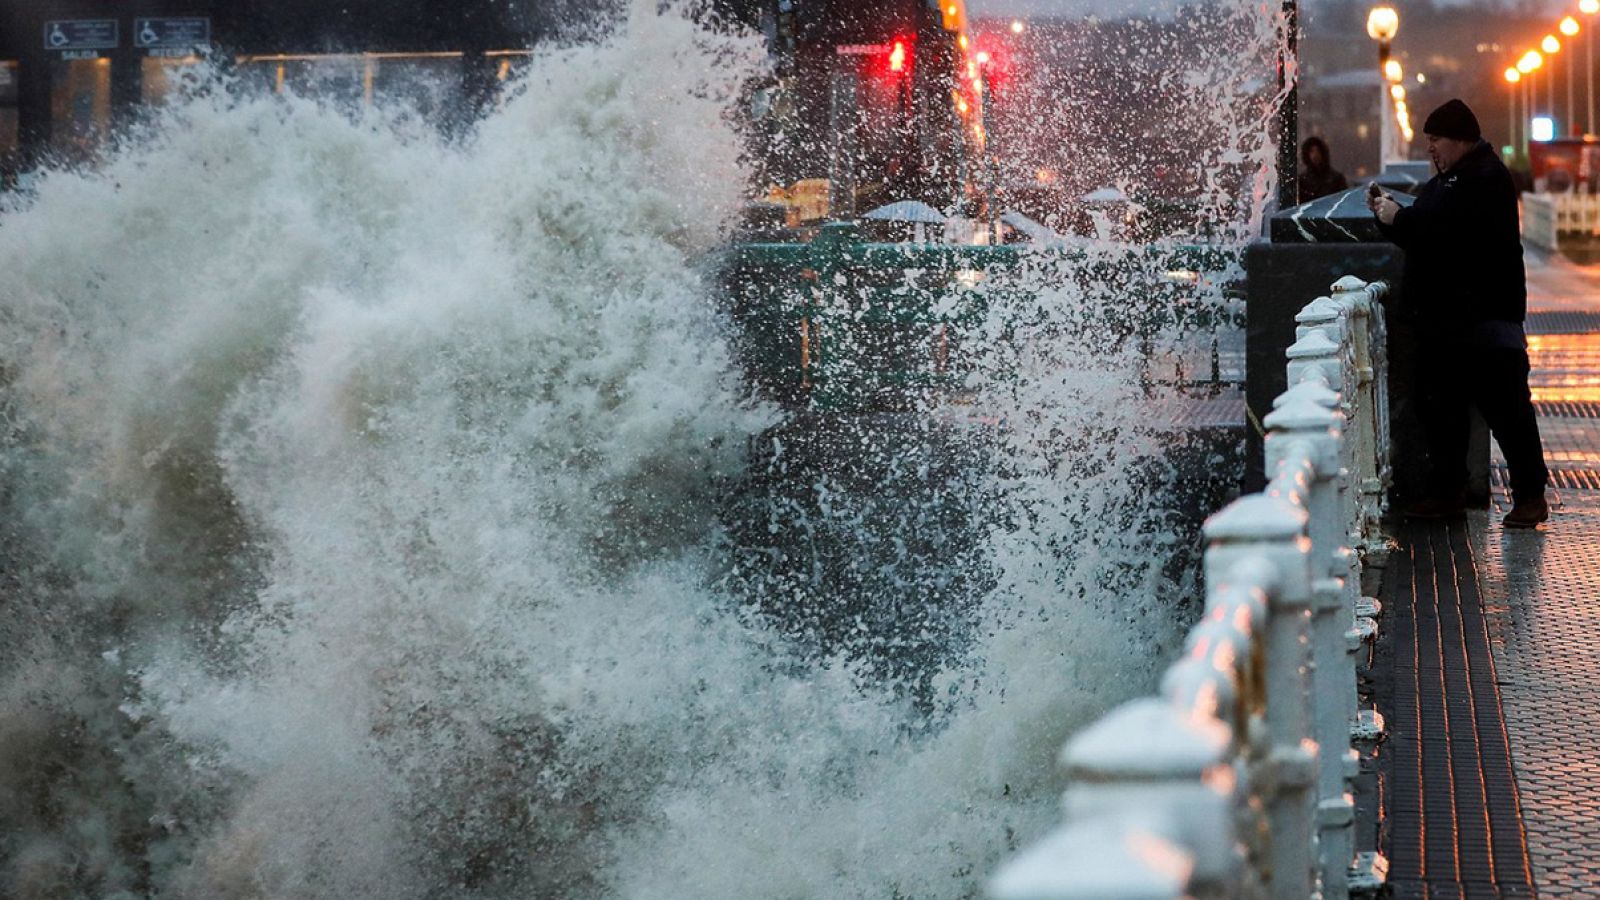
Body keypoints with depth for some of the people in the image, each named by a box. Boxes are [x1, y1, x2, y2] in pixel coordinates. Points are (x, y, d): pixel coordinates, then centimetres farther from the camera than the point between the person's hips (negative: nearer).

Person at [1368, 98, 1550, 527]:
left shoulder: (1486, 178, -13)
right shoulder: (1448, 179, 19)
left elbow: (1444, 229, -25)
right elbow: (1422, 230, 22)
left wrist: (1398, 218, -15)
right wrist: (1389, 213, 6)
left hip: (1484, 318, -10)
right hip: (1443, 317, 10)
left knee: (1505, 409, -6)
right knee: (1439, 408, 12)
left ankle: (1530, 496, -1)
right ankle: (1447, 492, 20)